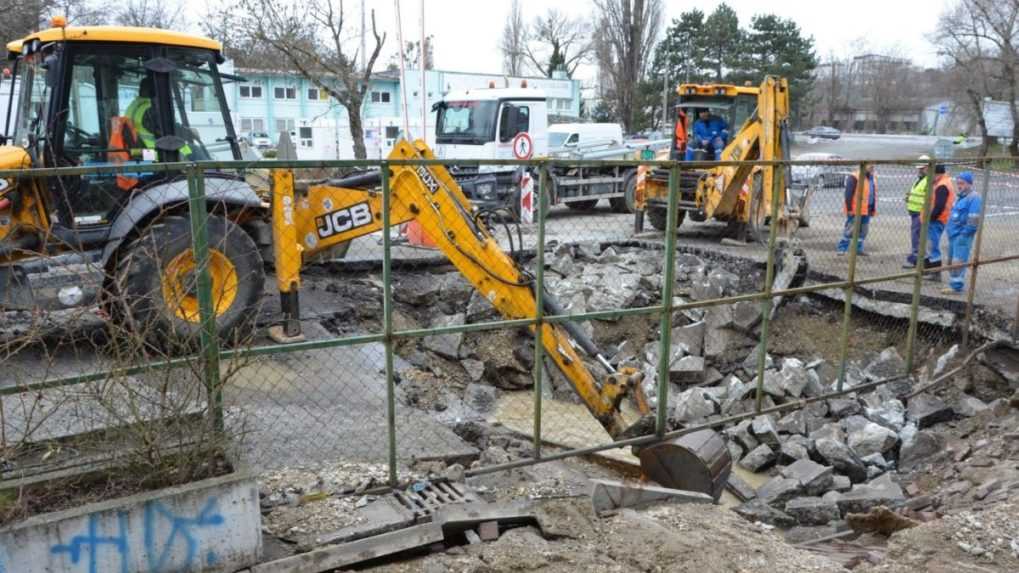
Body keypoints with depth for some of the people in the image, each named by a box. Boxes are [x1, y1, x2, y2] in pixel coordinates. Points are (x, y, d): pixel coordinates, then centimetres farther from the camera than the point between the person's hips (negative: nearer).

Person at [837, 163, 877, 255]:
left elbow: (874, 195, 21)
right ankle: (841, 248, 3)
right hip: (855, 210, -8)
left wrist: (873, 209, 17)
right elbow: (848, 194, -15)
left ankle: (859, 249, 20)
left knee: (863, 231, 11)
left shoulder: (873, 179, 15)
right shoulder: (854, 178, -11)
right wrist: (849, 209, -18)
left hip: (866, 210, 8)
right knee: (849, 230, -5)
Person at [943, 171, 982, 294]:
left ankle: (956, 287, -8)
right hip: (953, 234, 10)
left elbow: (974, 220, -18)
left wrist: (964, 233, -17)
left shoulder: (974, 198, -11)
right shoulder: (959, 197, 18)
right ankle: (953, 284, 26)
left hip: (963, 236, -10)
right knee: (951, 260, 15)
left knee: (958, 261, -11)